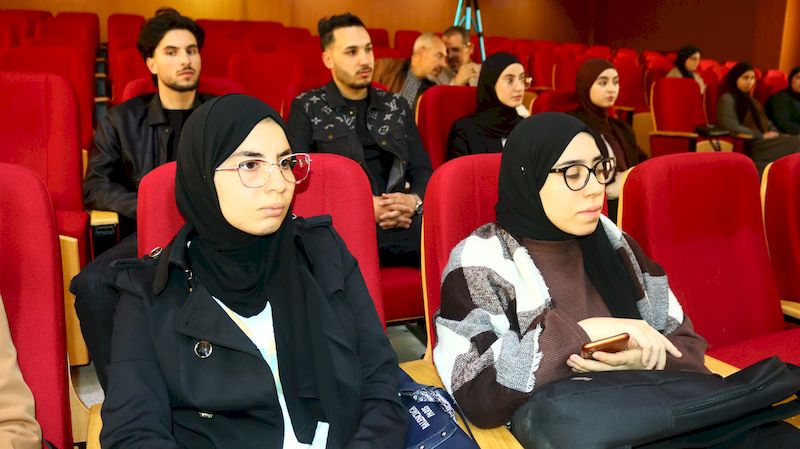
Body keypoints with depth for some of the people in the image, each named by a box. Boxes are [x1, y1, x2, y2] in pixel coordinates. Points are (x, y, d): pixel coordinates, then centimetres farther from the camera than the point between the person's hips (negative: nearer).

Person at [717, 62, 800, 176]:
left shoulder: (752, 101, 28)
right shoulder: (727, 99, 1)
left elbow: (767, 124, 23)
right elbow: (732, 127, -14)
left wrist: (775, 134, 0)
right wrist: (762, 136, -12)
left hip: (762, 143, 8)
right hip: (746, 147, -8)